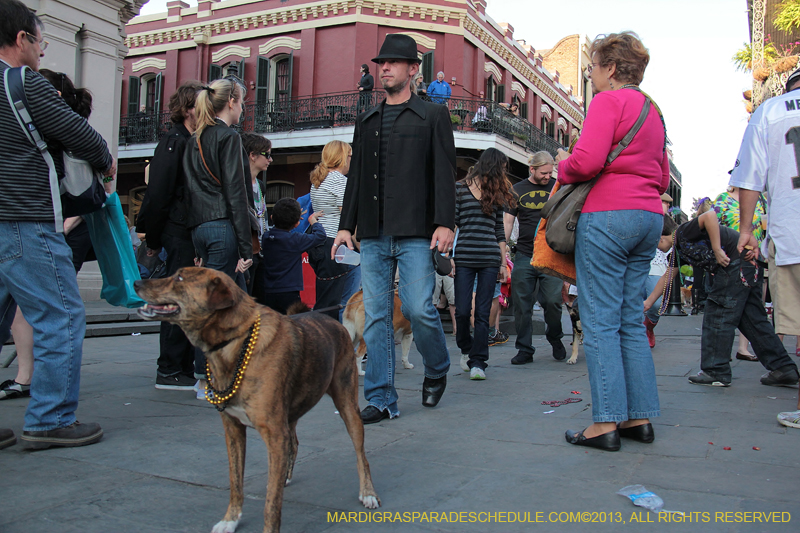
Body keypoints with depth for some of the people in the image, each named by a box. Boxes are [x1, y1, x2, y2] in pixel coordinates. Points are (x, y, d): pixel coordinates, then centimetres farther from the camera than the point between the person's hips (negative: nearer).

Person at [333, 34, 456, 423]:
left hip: (415, 234, -4)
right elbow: (356, 177, 20)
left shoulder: (432, 116, 8)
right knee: (376, 317, 2)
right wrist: (346, 224, 10)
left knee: (418, 309, -10)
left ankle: (437, 370, 19)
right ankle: (380, 399, 9)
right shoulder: (366, 122, 20)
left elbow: (444, 173, 0)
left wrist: (444, 223, -11)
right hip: (373, 236, 4)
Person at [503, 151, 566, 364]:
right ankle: (525, 349, 12)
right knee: (522, 305, 1)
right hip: (524, 256, 1)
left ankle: (555, 338, 22)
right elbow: (507, 222, 9)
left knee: (553, 301, -6)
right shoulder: (517, 190, 9)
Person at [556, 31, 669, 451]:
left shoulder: (608, 101, -5)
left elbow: (586, 161, -17)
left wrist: (563, 165, 3)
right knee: (631, 319, 11)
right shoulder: (652, 110, 21)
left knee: (600, 322, -5)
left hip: (607, 215, -8)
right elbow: (663, 179, 23)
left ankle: (606, 423, -4)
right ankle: (640, 417, 14)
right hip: (649, 217, 9)